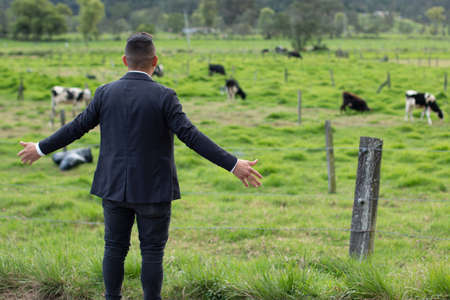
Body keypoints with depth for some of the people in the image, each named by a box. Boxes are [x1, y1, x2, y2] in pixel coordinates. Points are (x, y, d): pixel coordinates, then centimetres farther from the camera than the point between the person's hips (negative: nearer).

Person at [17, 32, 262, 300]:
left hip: (115, 187, 4)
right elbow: (191, 136, -19)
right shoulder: (164, 97, -13)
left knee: (115, 248, 14)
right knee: (152, 252, 5)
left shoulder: (106, 93, -2)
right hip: (153, 189, -4)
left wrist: (41, 149, 20)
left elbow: (76, 127, 4)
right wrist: (233, 165, -18)